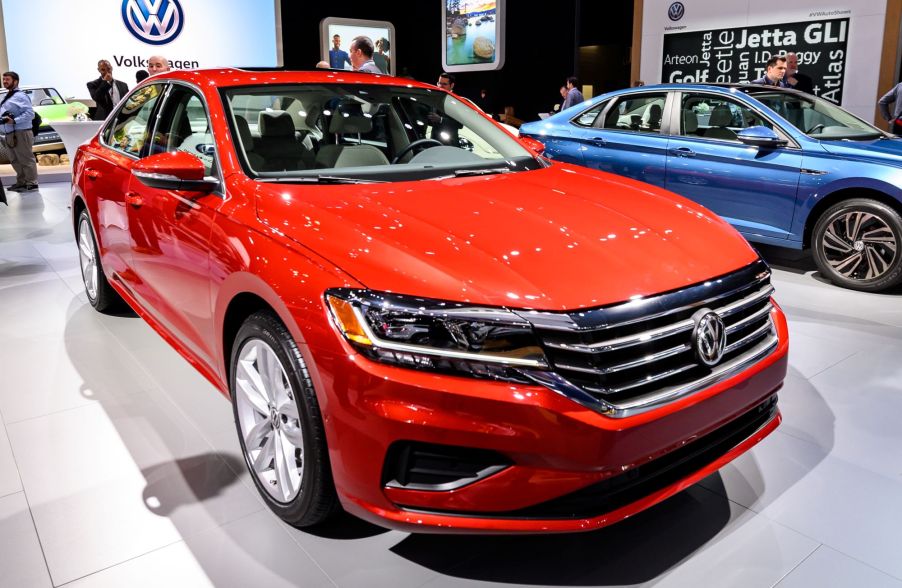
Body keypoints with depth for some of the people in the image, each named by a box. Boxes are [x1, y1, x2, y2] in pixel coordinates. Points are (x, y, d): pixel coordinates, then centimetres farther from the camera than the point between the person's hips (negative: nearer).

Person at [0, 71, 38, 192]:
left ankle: (31, 183, -1)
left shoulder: (20, 96, -9)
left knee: (26, 159, -5)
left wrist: (14, 121, -23)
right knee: (15, 161, 14)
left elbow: (30, 113, -19)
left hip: (20, 133, -10)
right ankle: (21, 182, 22)